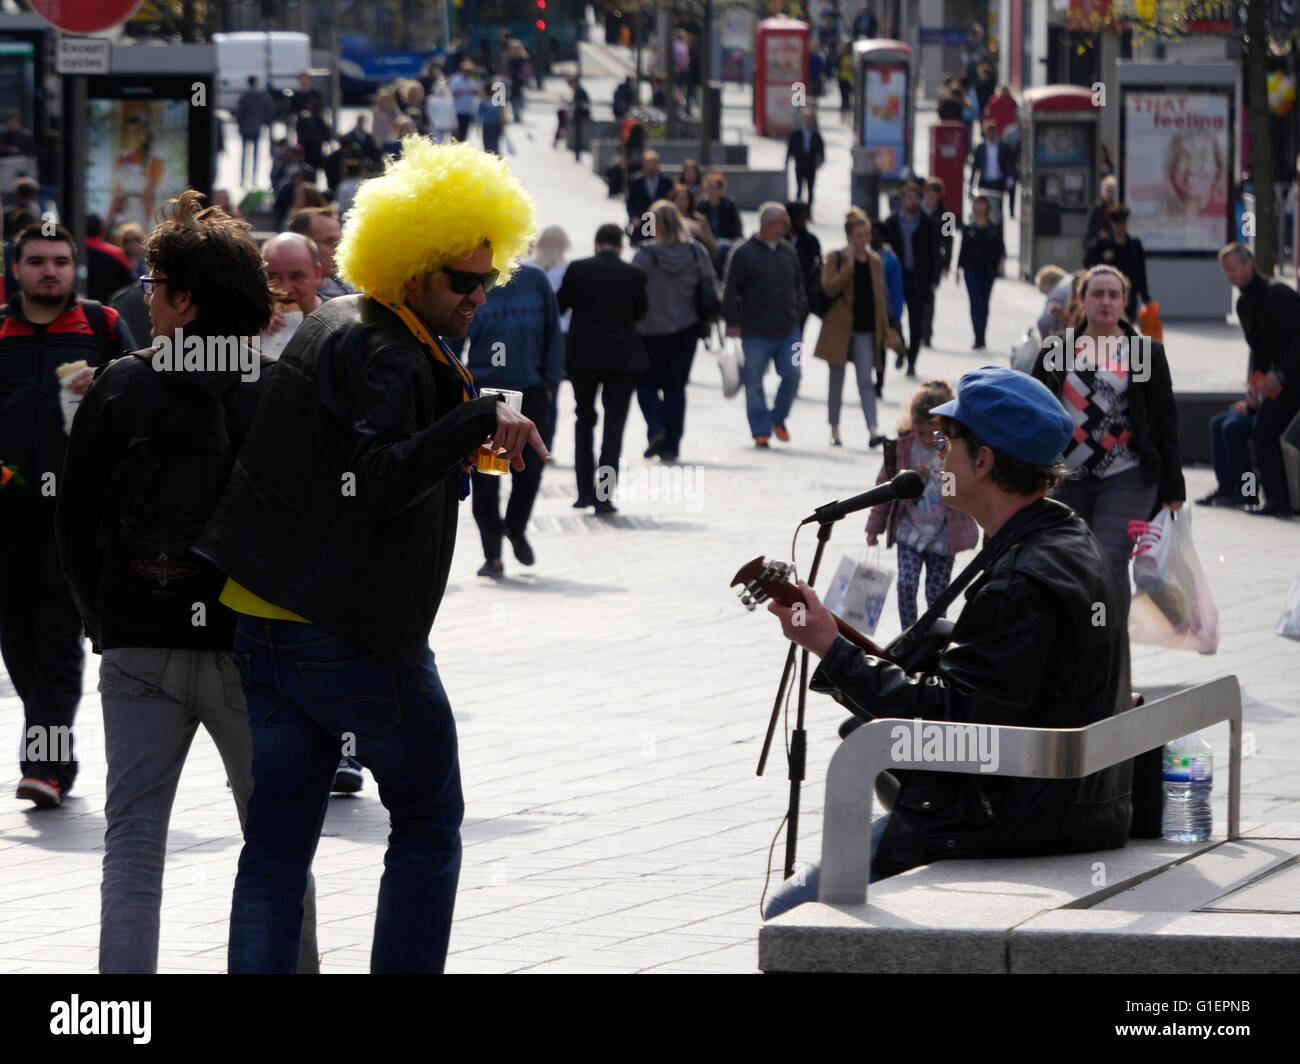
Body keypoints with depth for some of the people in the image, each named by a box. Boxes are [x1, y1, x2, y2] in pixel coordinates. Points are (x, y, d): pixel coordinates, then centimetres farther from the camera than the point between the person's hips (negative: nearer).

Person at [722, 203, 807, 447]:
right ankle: (761, 430, 9)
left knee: (792, 374, -5)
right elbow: (731, 289, -4)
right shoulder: (745, 253, -5)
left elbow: (798, 287, 20)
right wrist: (732, 321, -8)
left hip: (788, 329, 4)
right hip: (756, 333, -4)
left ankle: (778, 418, 18)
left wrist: (799, 312, 13)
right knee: (754, 381, 0)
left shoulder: (788, 252, 11)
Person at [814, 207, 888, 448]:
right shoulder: (836, 258, -2)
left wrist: (884, 328, 11)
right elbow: (829, 288, -16)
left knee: (865, 380, -9)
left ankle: (872, 430, -18)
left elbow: (879, 297, 14)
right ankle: (834, 430, 18)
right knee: (837, 381, 7)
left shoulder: (875, 261, 9)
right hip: (839, 327, -2)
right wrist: (849, 265, -20)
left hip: (866, 329, 2)